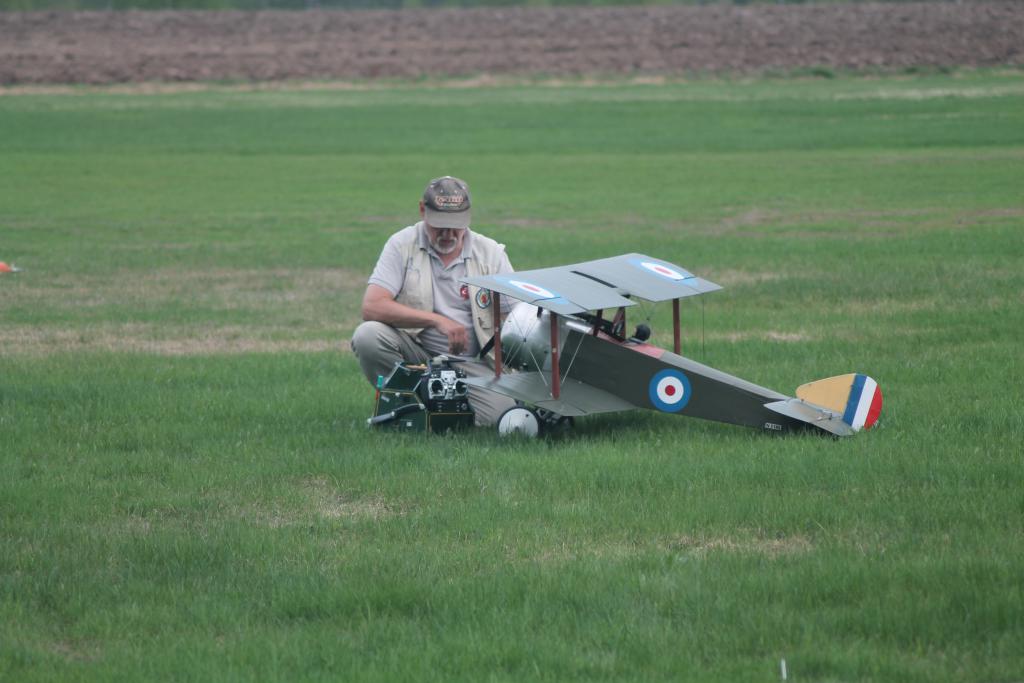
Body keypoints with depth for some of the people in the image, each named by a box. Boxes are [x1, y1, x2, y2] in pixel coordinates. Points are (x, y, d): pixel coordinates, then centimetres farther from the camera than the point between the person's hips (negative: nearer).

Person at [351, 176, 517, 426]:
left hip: (469, 363, 1)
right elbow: (372, 307, -15)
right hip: (416, 353, -1)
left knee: (501, 412, -28)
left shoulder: (490, 253, 4)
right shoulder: (402, 245, -2)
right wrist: (437, 320, -23)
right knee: (367, 336, -30)